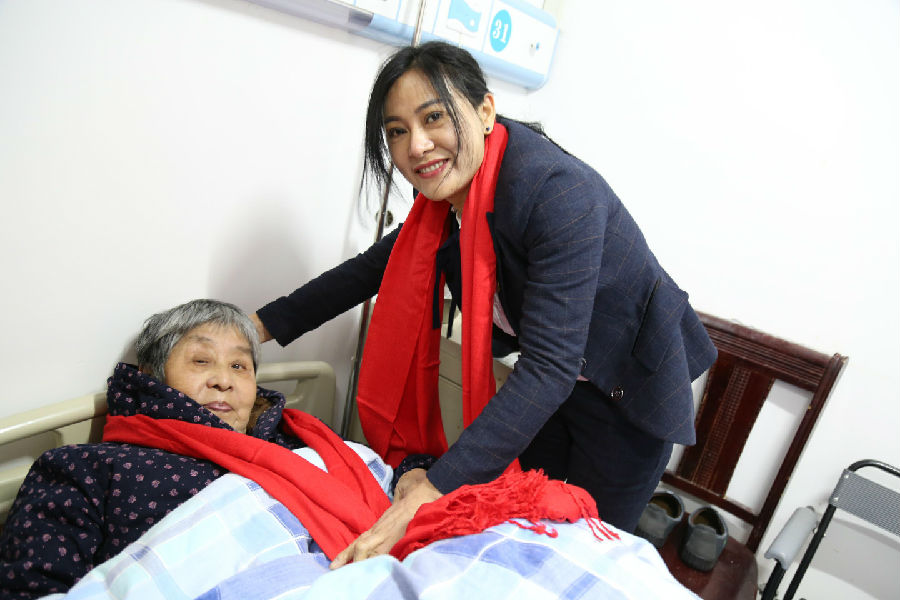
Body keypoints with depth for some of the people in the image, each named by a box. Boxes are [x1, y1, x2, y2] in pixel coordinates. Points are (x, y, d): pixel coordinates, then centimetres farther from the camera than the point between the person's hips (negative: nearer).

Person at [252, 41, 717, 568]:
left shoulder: (558, 192, -34)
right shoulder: (450, 191, -10)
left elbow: (548, 368, -38)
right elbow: (375, 268, 4)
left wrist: (438, 487, -43)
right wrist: (263, 324, 0)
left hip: (630, 391, -6)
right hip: (553, 384, 6)